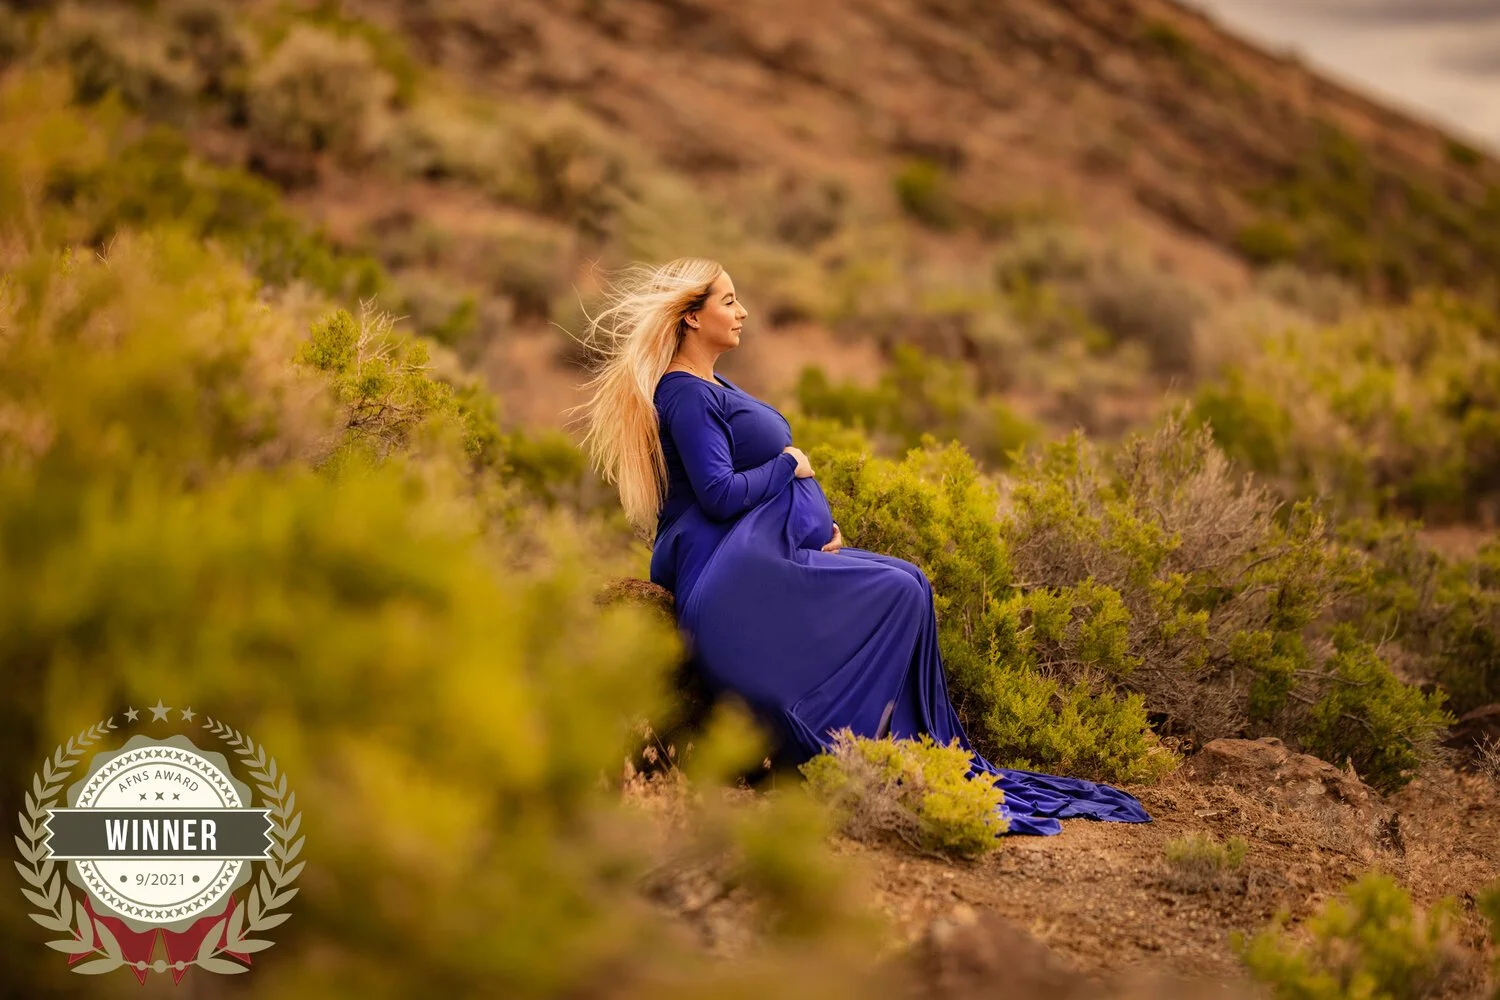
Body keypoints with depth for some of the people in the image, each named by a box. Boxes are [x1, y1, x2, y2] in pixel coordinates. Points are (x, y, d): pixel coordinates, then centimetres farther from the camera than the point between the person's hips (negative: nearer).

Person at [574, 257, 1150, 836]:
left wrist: (817, 524, 6)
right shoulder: (684, 395, -14)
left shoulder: (709, 389, 18)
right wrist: (788, 464, -8)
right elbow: (718, 494, -23)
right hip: (738, 569, -10)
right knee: (898, 592, -13)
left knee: (908, 584, 2)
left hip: (763, 551, 10)